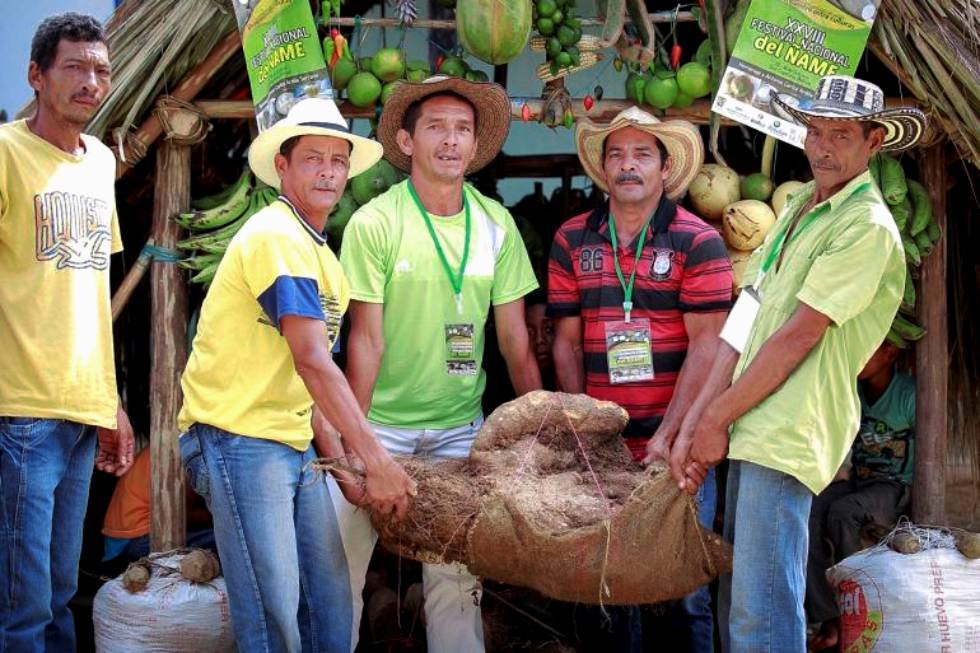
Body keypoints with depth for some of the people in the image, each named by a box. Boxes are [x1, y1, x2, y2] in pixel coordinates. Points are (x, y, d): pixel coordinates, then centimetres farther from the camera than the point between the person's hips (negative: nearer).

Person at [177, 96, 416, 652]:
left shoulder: (321, 254, 16)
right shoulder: (276, 236, -14)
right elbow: (312, 361, -22)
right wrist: (377, 460, -24)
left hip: (293, 443, 9)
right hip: (239, 439, -9)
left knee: (329, 600, 9)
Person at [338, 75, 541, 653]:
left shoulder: (496, 224, 1)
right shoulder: (374, 223, -9)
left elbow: (516, 340, 5)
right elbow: (366, 340, -10)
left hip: (460, 427, 3)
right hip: (383, 424, -3)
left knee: (456, 575, 6)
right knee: (346, 561, 2)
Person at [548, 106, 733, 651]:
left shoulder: (699, 242, -4)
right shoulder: (572, 241, 7)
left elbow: (706, 346, -8)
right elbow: (567, 343, 8)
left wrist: (668, 436, -13)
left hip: (676, 443, -3)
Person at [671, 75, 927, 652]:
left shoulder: (867, 227, -9)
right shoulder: (798, 213, 18)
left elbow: (798, 337, -14)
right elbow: (743, 331, 13)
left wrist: (716, 418, -7)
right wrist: (692, 429, 6)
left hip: (786, 438, -9)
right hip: (751, 431, 9)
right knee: (736, 605, 15)